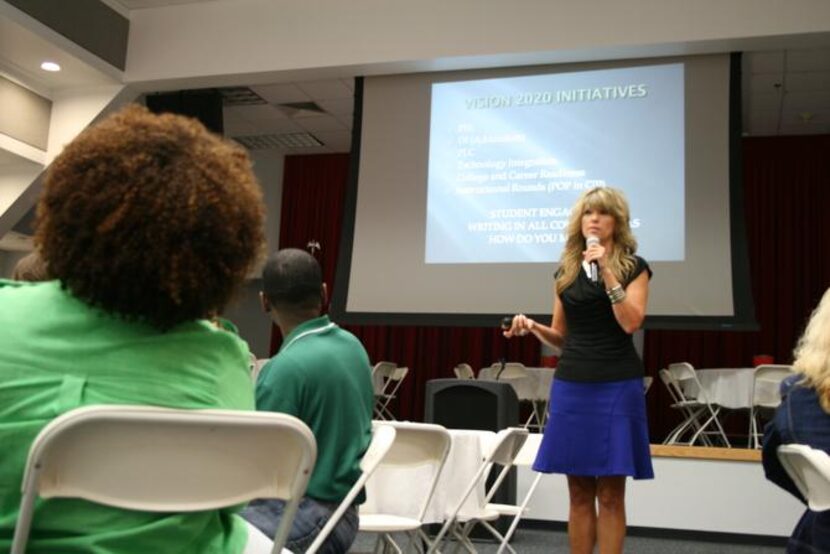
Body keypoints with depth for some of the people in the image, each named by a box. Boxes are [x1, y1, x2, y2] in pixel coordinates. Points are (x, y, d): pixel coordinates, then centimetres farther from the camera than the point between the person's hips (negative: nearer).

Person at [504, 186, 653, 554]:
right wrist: (532, 327, -4)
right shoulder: (566, 271, 11)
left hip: (617, 386, -3)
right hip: (571, 385, 4)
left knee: (610, 494, -1)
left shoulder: (634, 266, 1)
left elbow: (631, 322, -14)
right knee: (579, 493, 7)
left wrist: (607, 271, -16)